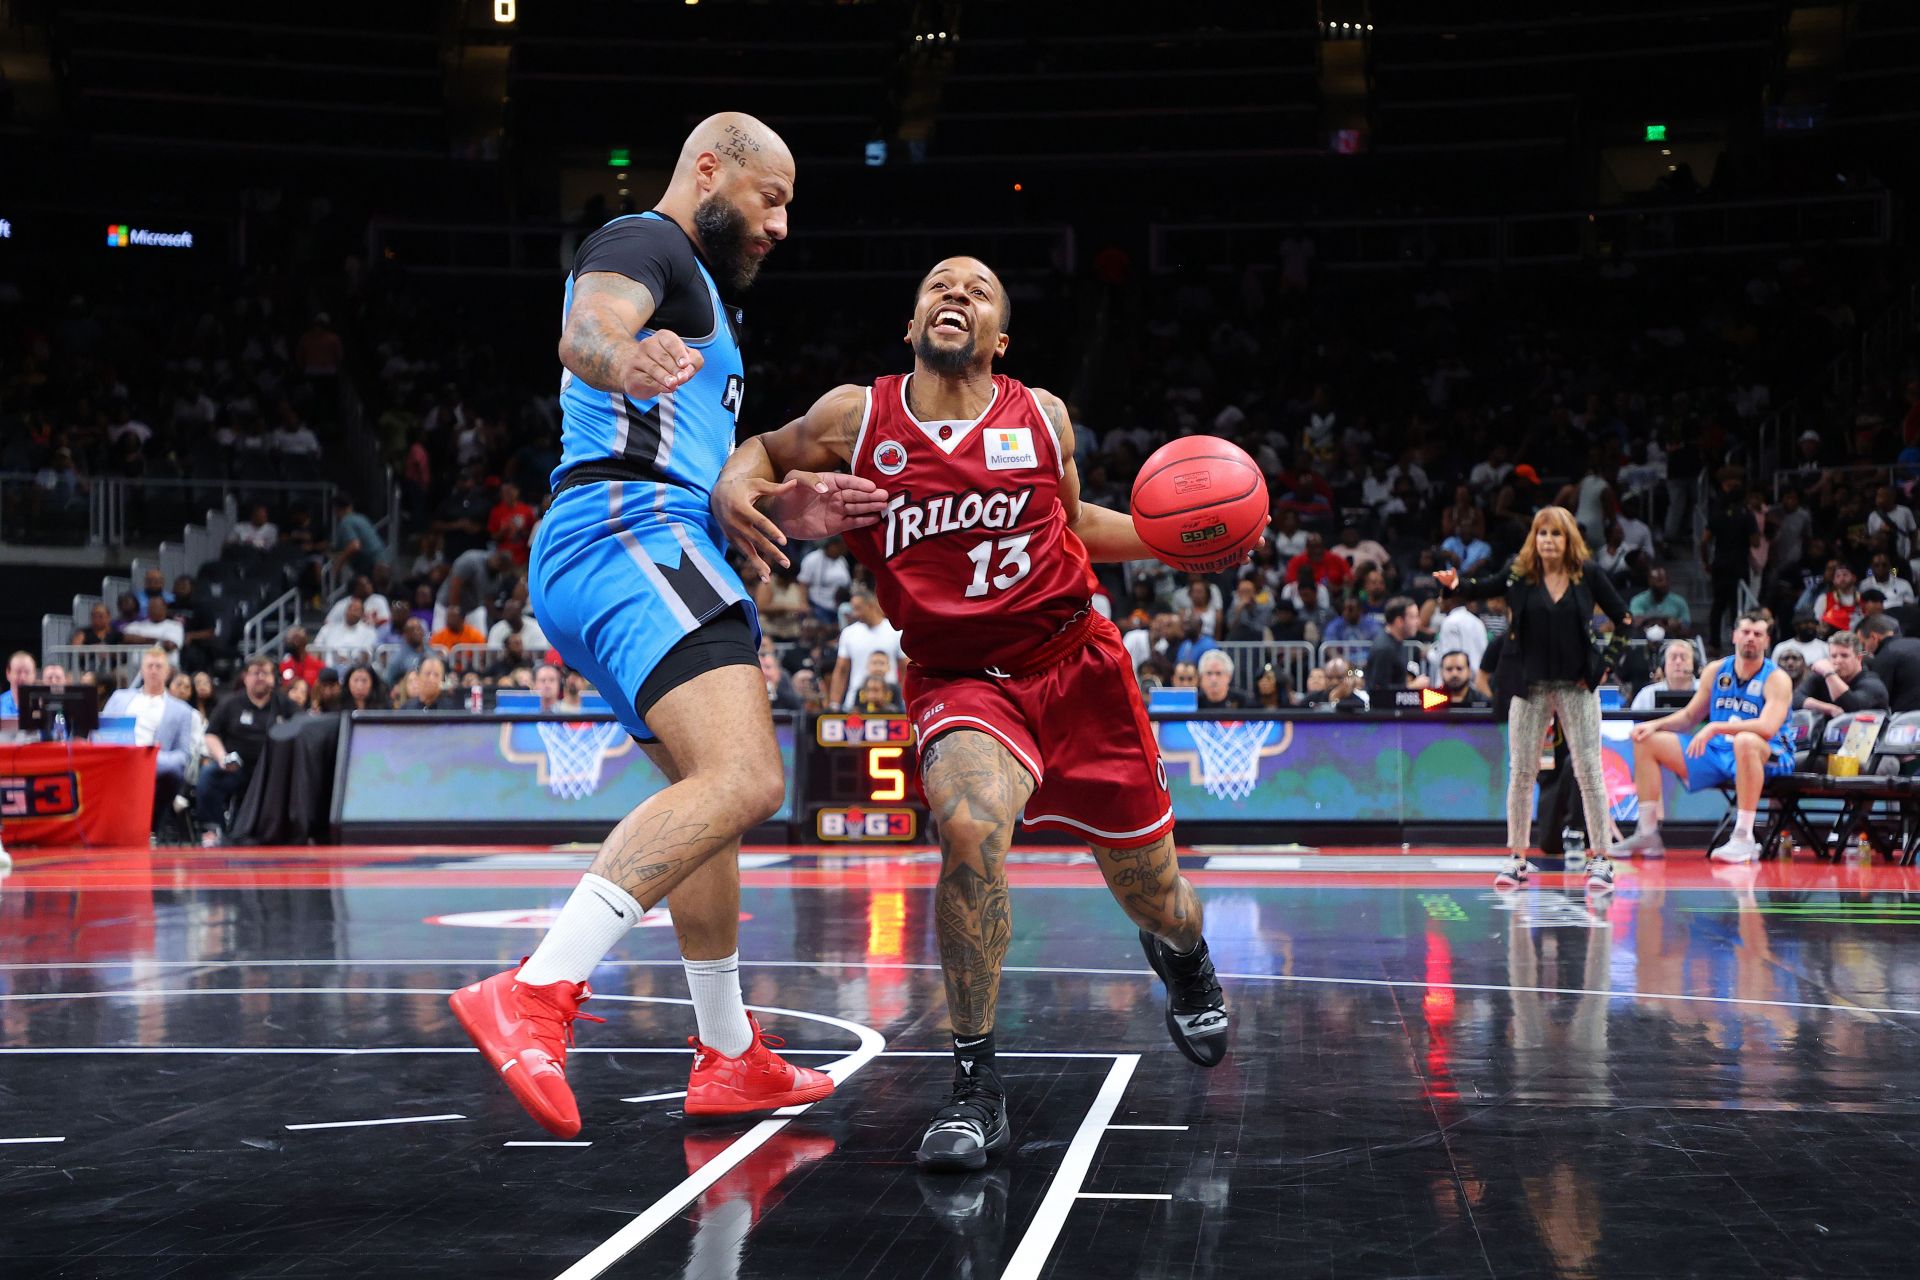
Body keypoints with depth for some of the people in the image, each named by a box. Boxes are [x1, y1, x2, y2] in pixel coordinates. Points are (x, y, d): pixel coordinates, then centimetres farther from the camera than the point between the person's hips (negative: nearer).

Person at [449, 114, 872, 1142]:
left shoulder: (696, 295, 32)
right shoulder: (645, 243, 1)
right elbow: (586, 327, -24)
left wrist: (780, 510, 19)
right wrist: (624, 359, -47)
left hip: (605, 557, 11)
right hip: (631, 540, -11)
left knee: (713, 794, 22)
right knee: (744, 782, -28)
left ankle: (730, 1056, 34)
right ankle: (533, 995, -39)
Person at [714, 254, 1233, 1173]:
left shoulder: (1041, 417, 1)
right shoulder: (857, 416, -3)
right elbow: (768, 451, 14)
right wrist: (735, 486, -9)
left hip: (1076, 667, 2)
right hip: (958, 682, -2)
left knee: (1157, 902, 11)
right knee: (970, 828, -35)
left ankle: (1182, 958, 54)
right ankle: (976, 1087, -19)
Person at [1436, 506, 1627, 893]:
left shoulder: (1587, 574, -3)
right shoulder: (1520, 574, -1)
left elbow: (1622, 618, 3)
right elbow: (1481, 589, -9)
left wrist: (1608, 664, -3)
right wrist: (1456, 584, -30)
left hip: (1577, 685, -1)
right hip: (1531, 685, 1)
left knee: (1589, 771, 0)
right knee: (1520, 773, 4)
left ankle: (1600, 860, 5)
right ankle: (1516, 858, 14)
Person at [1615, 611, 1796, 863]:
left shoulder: (1776, 679, -10)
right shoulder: (1716, 670, 8)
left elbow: (1768, 727, -27)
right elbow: (1689, 715, 20)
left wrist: (1716, 727, -33)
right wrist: (1655, 725, 2)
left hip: (1766, 758, -7)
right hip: (1718, 753, 7)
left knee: (1746, 740, -43)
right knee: (1647, 741, 2)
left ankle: (1744, 838, -38)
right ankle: (1647, 835, -1)